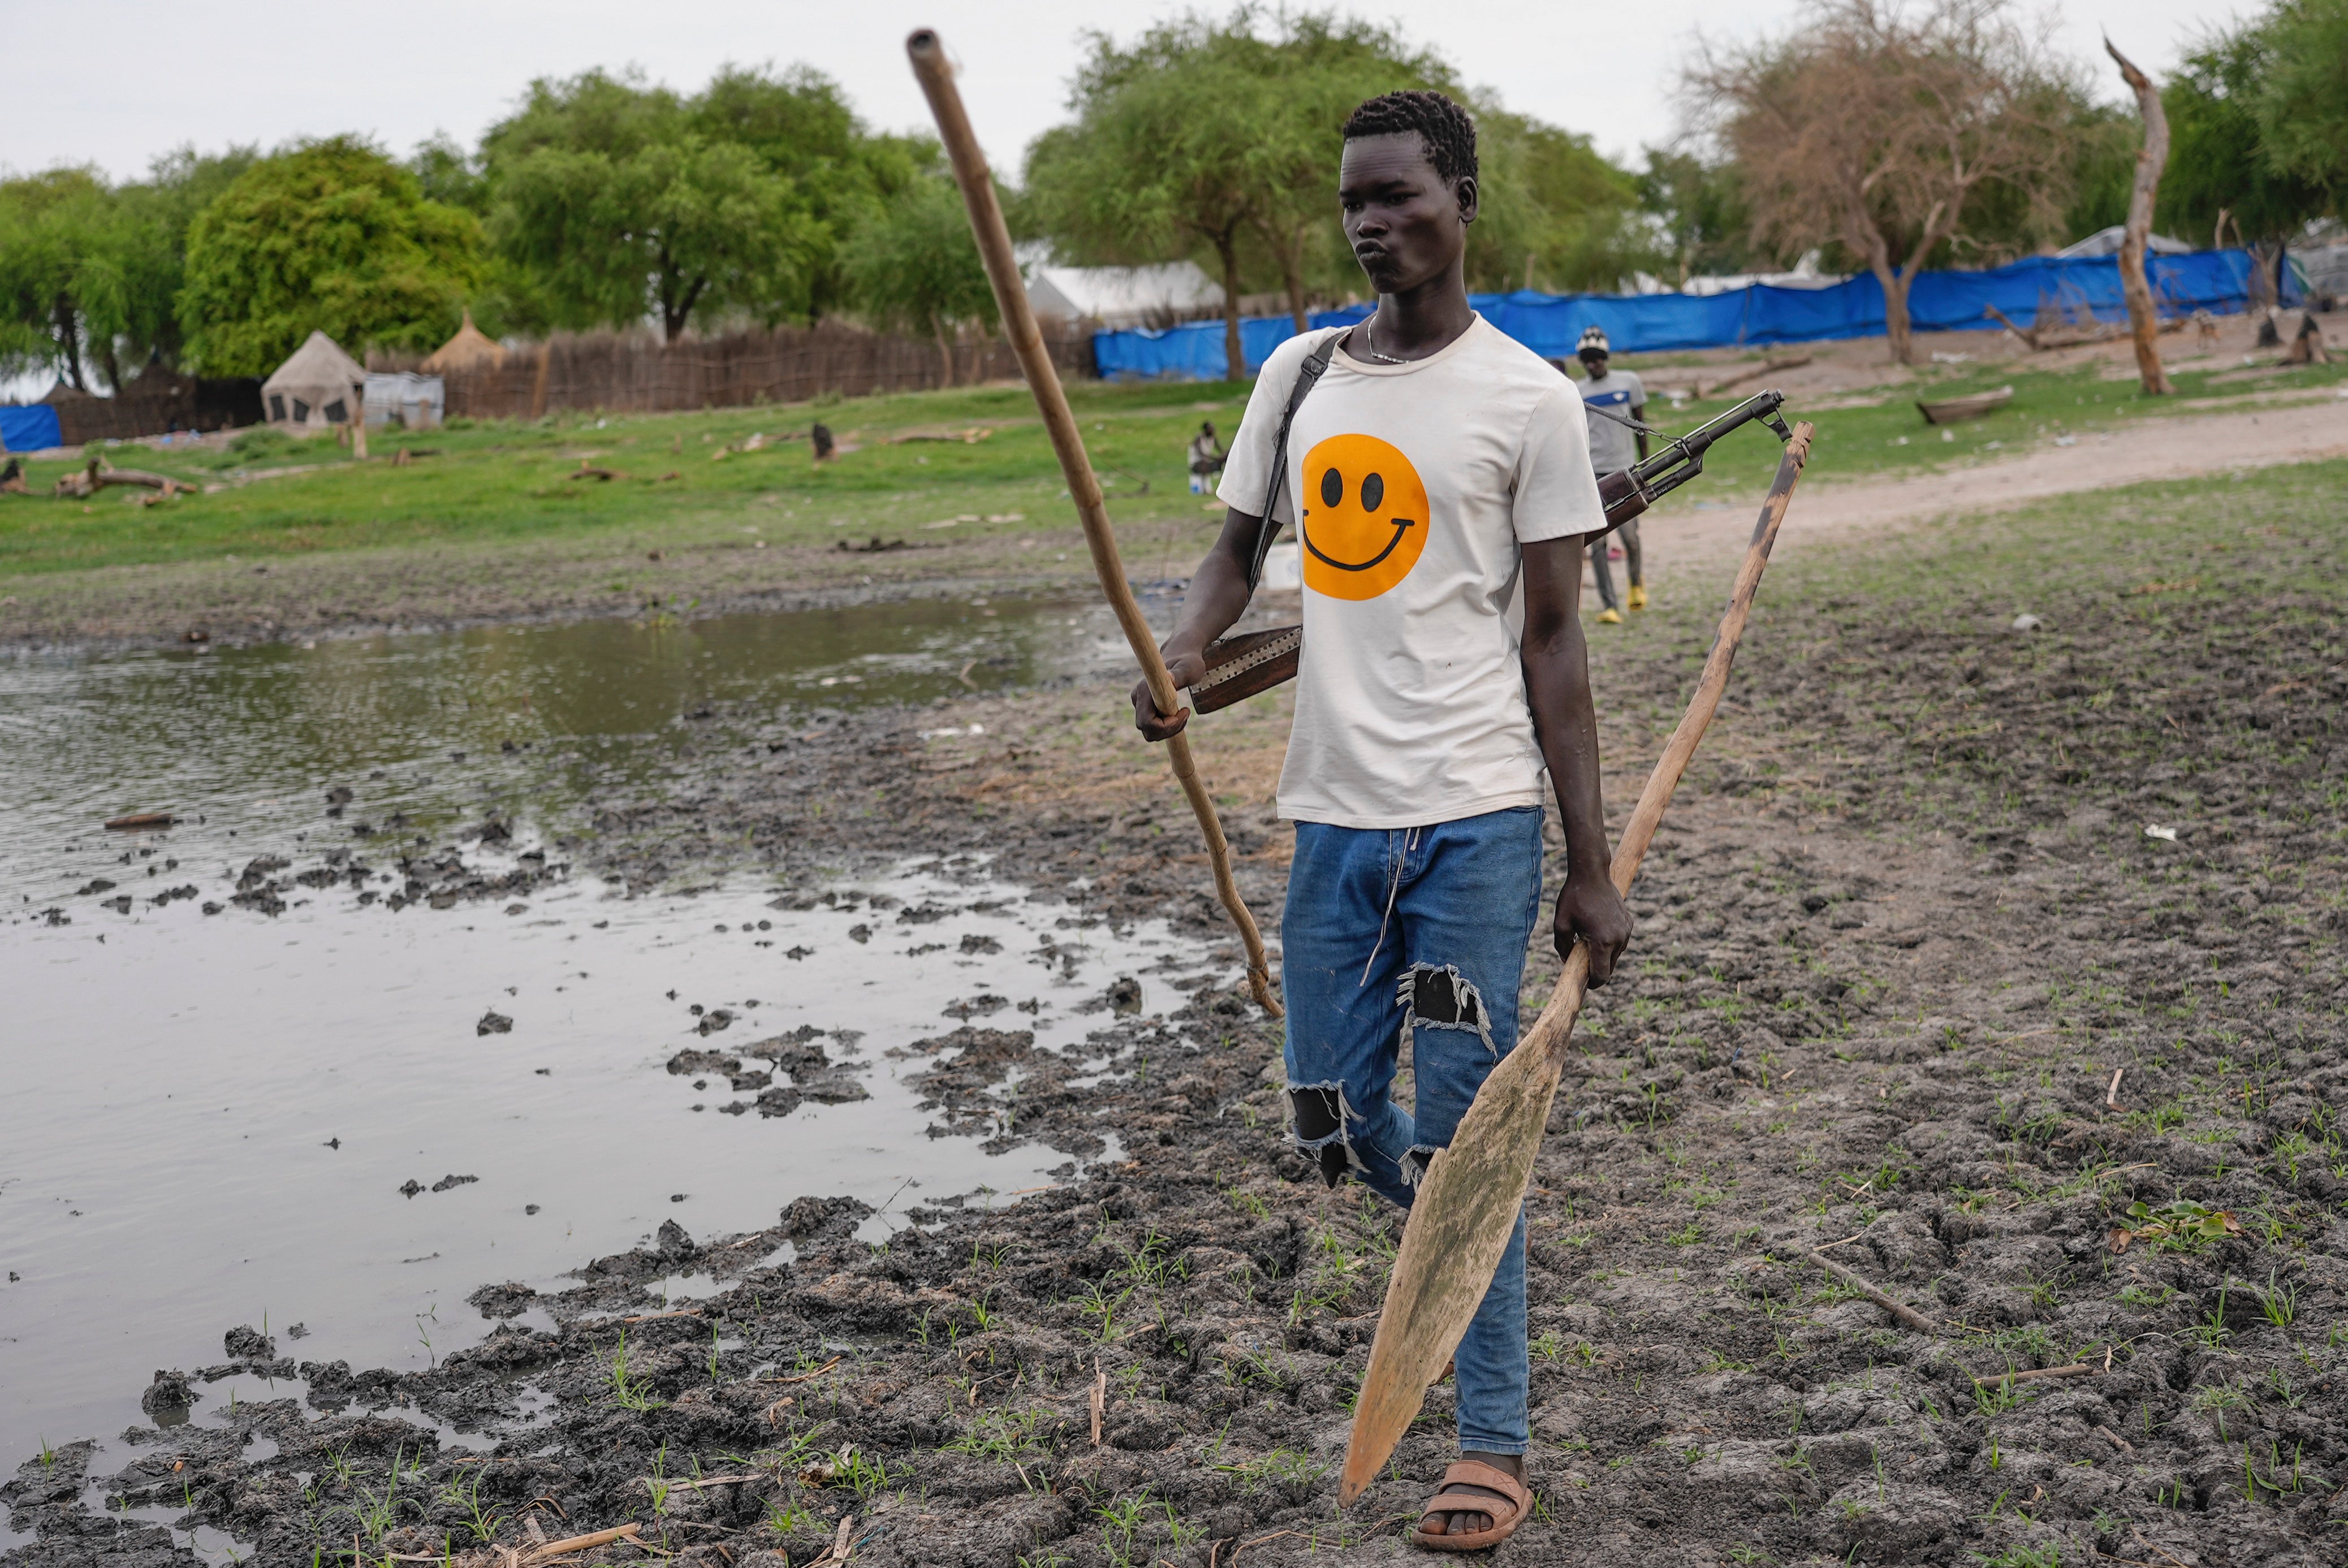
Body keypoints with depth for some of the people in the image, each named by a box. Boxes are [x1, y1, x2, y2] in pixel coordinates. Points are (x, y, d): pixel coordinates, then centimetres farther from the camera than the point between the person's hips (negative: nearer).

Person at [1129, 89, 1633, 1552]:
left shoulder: (1527, 398, -3)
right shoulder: (1300, 373, 10)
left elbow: (1554, 637, -3)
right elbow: (1240, 547, 19)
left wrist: (1593, 867, -4)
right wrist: (1181, 656, -5)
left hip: (1475, 822, -5)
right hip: (1333, 813, 5)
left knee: (1460, 1139, -2)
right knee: (1336, 1128, 11)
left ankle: (1494, 1452, 12)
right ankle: (1482, 1246, 42)